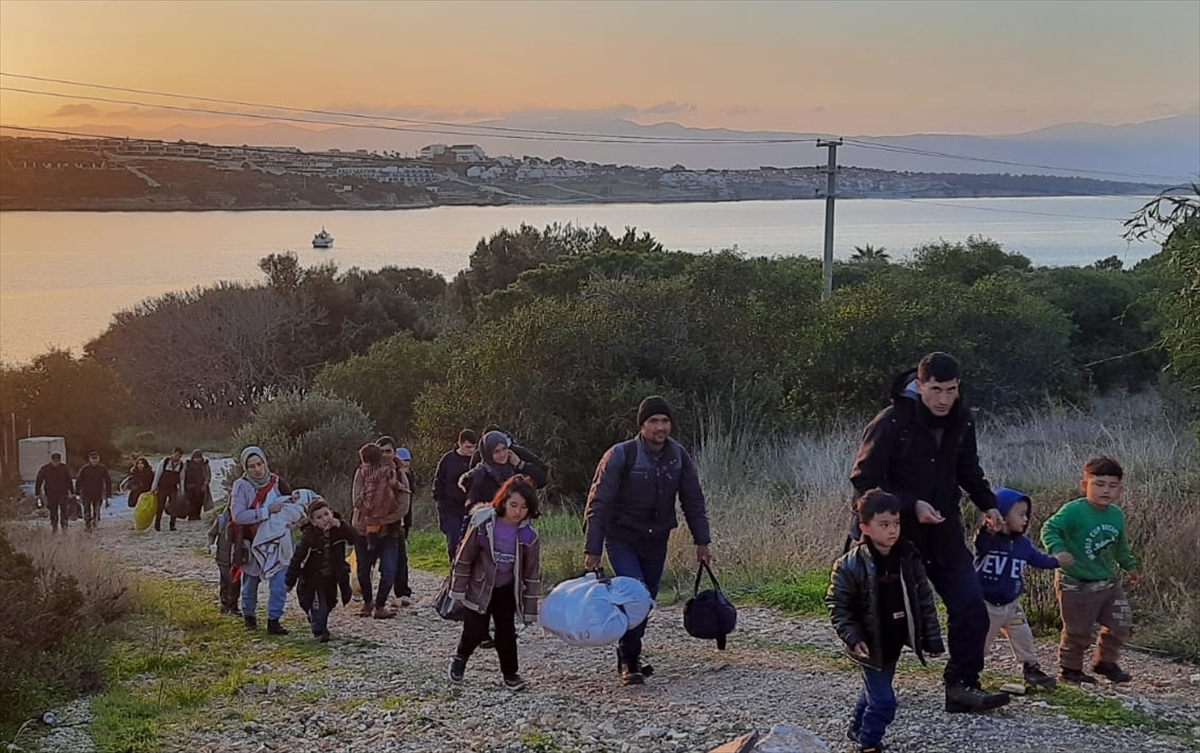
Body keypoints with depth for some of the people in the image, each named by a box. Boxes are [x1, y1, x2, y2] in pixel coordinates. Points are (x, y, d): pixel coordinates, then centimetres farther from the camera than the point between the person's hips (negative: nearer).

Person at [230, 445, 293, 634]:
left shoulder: (277, 483, -3)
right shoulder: (241, 486, -12)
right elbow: (238, 515, -24)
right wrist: (267, 511, -28)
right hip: (251, 544, -1)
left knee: (279, 581, -10)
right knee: (250, 582, 15)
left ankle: (274, 620, 1)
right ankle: (249, 616, 38)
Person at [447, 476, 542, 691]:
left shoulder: (528, 536, -12)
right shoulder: (483, 524, -19)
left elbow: (532, 574, -4)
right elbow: (464, 557, -9)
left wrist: (530, 608, -2)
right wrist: (458, 590, -6)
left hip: (506, 590, 2)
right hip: (479, 587, -1)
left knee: (506, 633, 1)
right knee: (475, 632, -2)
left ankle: (510, 673, 19)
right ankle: (460, 658, 28)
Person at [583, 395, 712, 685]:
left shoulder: (679, 456, -2)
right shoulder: (621, 456, -16)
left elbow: (693, 500, 7)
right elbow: (599, 504, -15)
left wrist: (701, 541, 4)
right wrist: (592, 549, -17)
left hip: (656, 541, 5)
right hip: (622, 540, -5)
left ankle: (630, 656, 25)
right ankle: (629, 661, -7)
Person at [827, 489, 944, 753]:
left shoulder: (908, 558, -5)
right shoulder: (850, 565, -20)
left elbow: (924, 600, 2)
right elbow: (837, 605, -13)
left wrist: (932, 638, 3)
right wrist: (852, 638, -22)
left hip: (896, 640, 6)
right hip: (871, 645, -6)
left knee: (875, 689, 23)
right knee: (883, 699, -5)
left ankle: (857, 728, 46)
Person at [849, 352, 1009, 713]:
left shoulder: (961, 423, 2)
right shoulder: (891, 423, -18)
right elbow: (864, 481, -15)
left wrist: (988, 504, 2)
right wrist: (912, 506, -24)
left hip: (944, 533, 5)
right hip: (898, 535, -5)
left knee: (972, 608, -3)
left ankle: (962, 685, 8)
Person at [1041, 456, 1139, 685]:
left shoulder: (1117, 515, 3)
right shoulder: (1074, 511, -19)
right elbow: (1050, 529, -21)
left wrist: (1129, 565, 30)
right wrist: (1058, 550, -37)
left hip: (1109, 582, 7)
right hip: (1076, 586, -6)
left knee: (1121, 624, 9)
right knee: (1078, 631, 4)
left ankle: (1105, 662, 29)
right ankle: (1070, 668, 24)